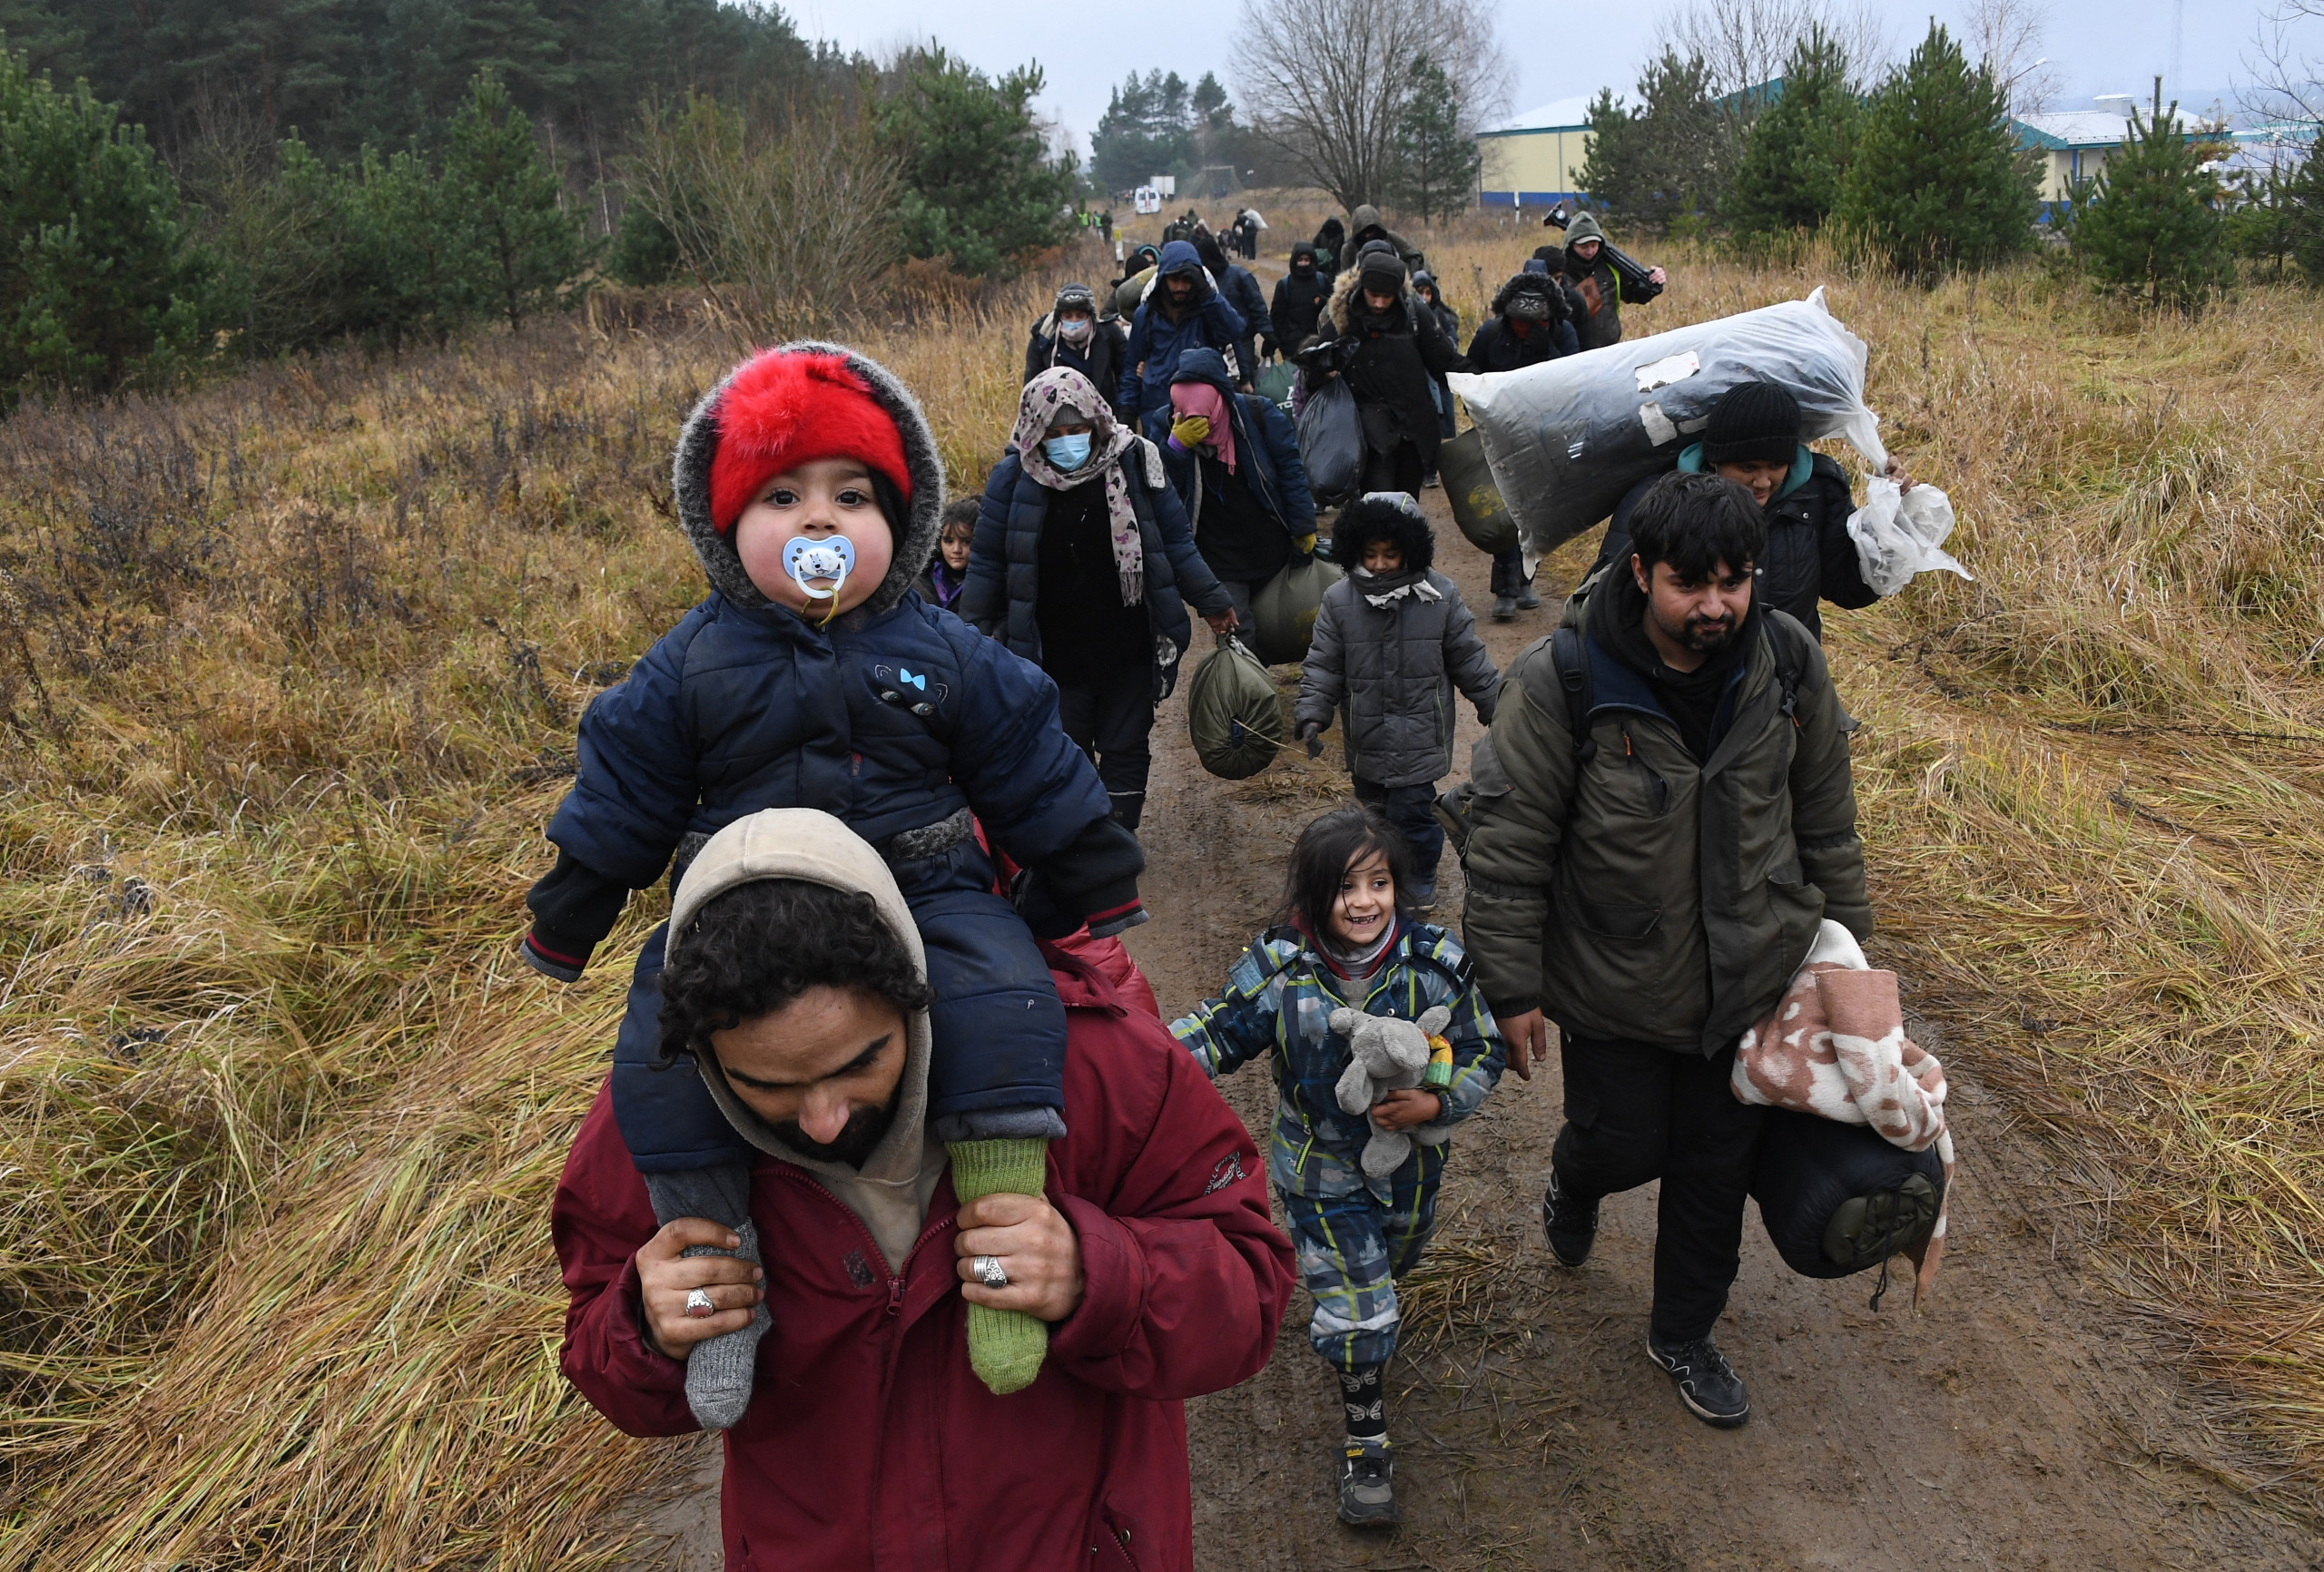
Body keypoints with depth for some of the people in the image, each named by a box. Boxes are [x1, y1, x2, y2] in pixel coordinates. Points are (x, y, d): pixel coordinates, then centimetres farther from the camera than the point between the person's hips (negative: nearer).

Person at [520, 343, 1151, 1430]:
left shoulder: (944, 655, 4)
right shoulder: (690, 667, 3)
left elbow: (1042, 787, 10)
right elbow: (618, 808, 10)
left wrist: (1096, 898, 13)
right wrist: (562, 927, 15)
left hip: (924, 896, 0)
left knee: (1003, 1000, -29)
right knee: (661, 1049, -22)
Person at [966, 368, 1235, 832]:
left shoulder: (1132, 462, -8)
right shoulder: (1013, 479, -10)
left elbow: (1175, 542, 3)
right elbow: (988, 563, 0)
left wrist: (1210, 601, 9)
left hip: (1129, 653, 1)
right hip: (1055, 657, 0)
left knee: (1125, 750, 10)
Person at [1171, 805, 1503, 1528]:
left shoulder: (1436, 963, -17)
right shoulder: (1279, 968, -19)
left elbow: (1482, 1054, -9)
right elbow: (1218, 1030, -10)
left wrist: (1434, 1104, -27)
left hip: (1409, 1164, 3)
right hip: (1320, 1167, -2)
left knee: (1387, 1269, 28)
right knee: (1354, 1307, -3)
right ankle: (1366, 1436, 21)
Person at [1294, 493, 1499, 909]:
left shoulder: (1441, 597, -6)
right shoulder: (1339, 601, -5)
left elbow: (1469, 660, 3)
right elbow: (1323, 665, -2)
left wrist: (1496, 709, 8)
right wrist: (1311, 715, -14)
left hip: (1419, 738, -2)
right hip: (1366, 738, 3)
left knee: (1410, 810, -5)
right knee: (1373, 808, 16)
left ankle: (1420, 879, 21)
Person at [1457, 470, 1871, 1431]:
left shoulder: (1788, 664, -10)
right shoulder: (1560, 684, -23)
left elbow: (1825, 816, 5)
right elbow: (1507, 850, -16)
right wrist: (1514, 992, -12)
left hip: (1750, 983, 4)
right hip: (1612, 991, -3)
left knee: (1717, 1170, 16)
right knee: (1624, 1144, 12)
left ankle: (1685, 1336, 41)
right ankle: (1572, 1184, 52)